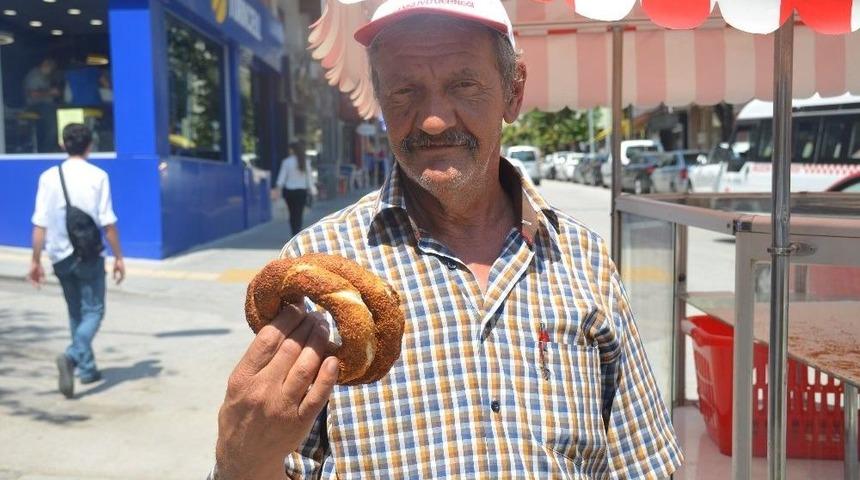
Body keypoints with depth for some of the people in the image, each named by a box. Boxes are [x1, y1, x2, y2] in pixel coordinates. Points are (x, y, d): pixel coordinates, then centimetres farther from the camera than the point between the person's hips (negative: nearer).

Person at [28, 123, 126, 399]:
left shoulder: (49, 176, 1)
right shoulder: (97, 176, -7)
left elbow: (40, 224, -2)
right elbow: (108, 222, -9)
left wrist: (36, 261, 3)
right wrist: (118, 257, -1)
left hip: (60, 256, 4)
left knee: (75, 313, 17)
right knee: (92, 311, 4)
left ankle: (87, 369, 24)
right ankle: (71, 357, -21)